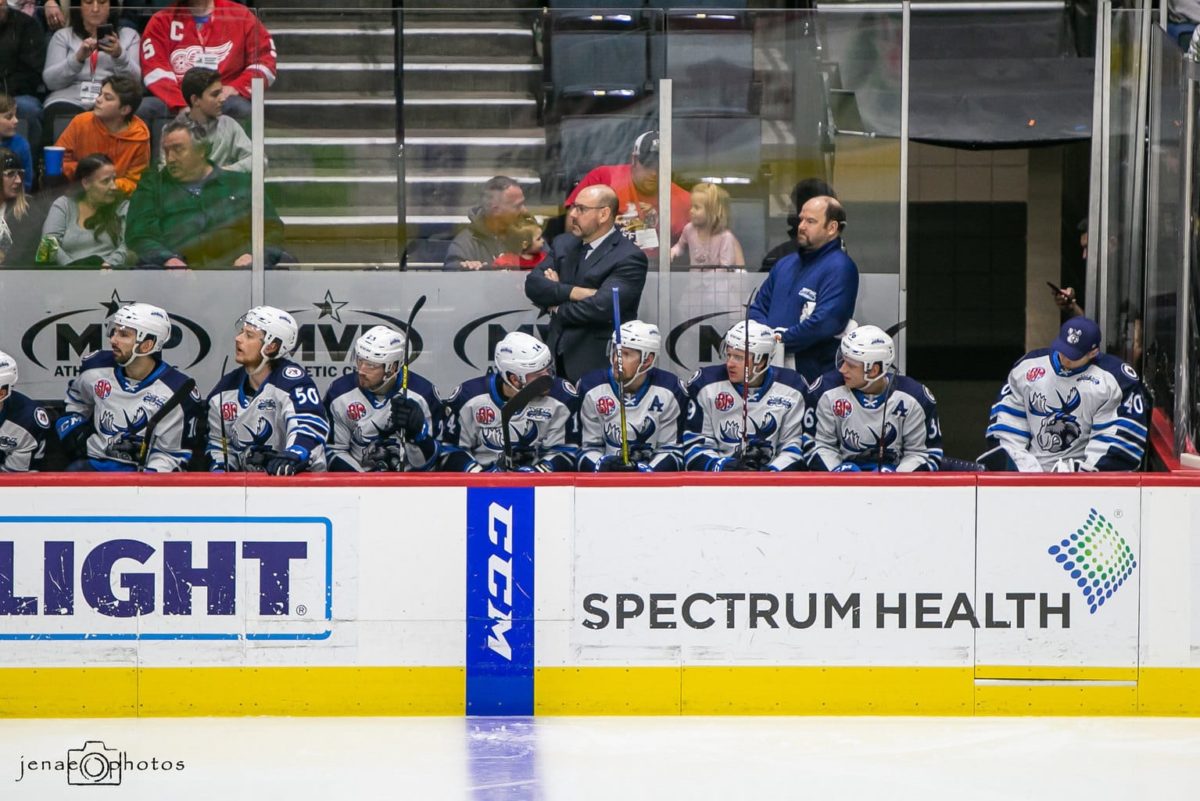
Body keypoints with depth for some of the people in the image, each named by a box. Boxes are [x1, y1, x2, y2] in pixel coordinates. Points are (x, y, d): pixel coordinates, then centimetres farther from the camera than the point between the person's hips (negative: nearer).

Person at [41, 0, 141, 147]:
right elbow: (50, 80, 5)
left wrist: (119, 56, -14)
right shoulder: (63, 35, 19)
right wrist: (78, 58, -11)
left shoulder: (128, 35, 20)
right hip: (69, 100, 1)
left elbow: (135, 81, 5)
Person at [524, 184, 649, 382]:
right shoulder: (563, 244, 12)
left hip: (598, 365, -6)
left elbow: (600, 308, -20)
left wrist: (557, 307, -3)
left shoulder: (629, 258, -10)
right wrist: (574, 292, -16)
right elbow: (533, 284, 1)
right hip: (557, 358, 6)